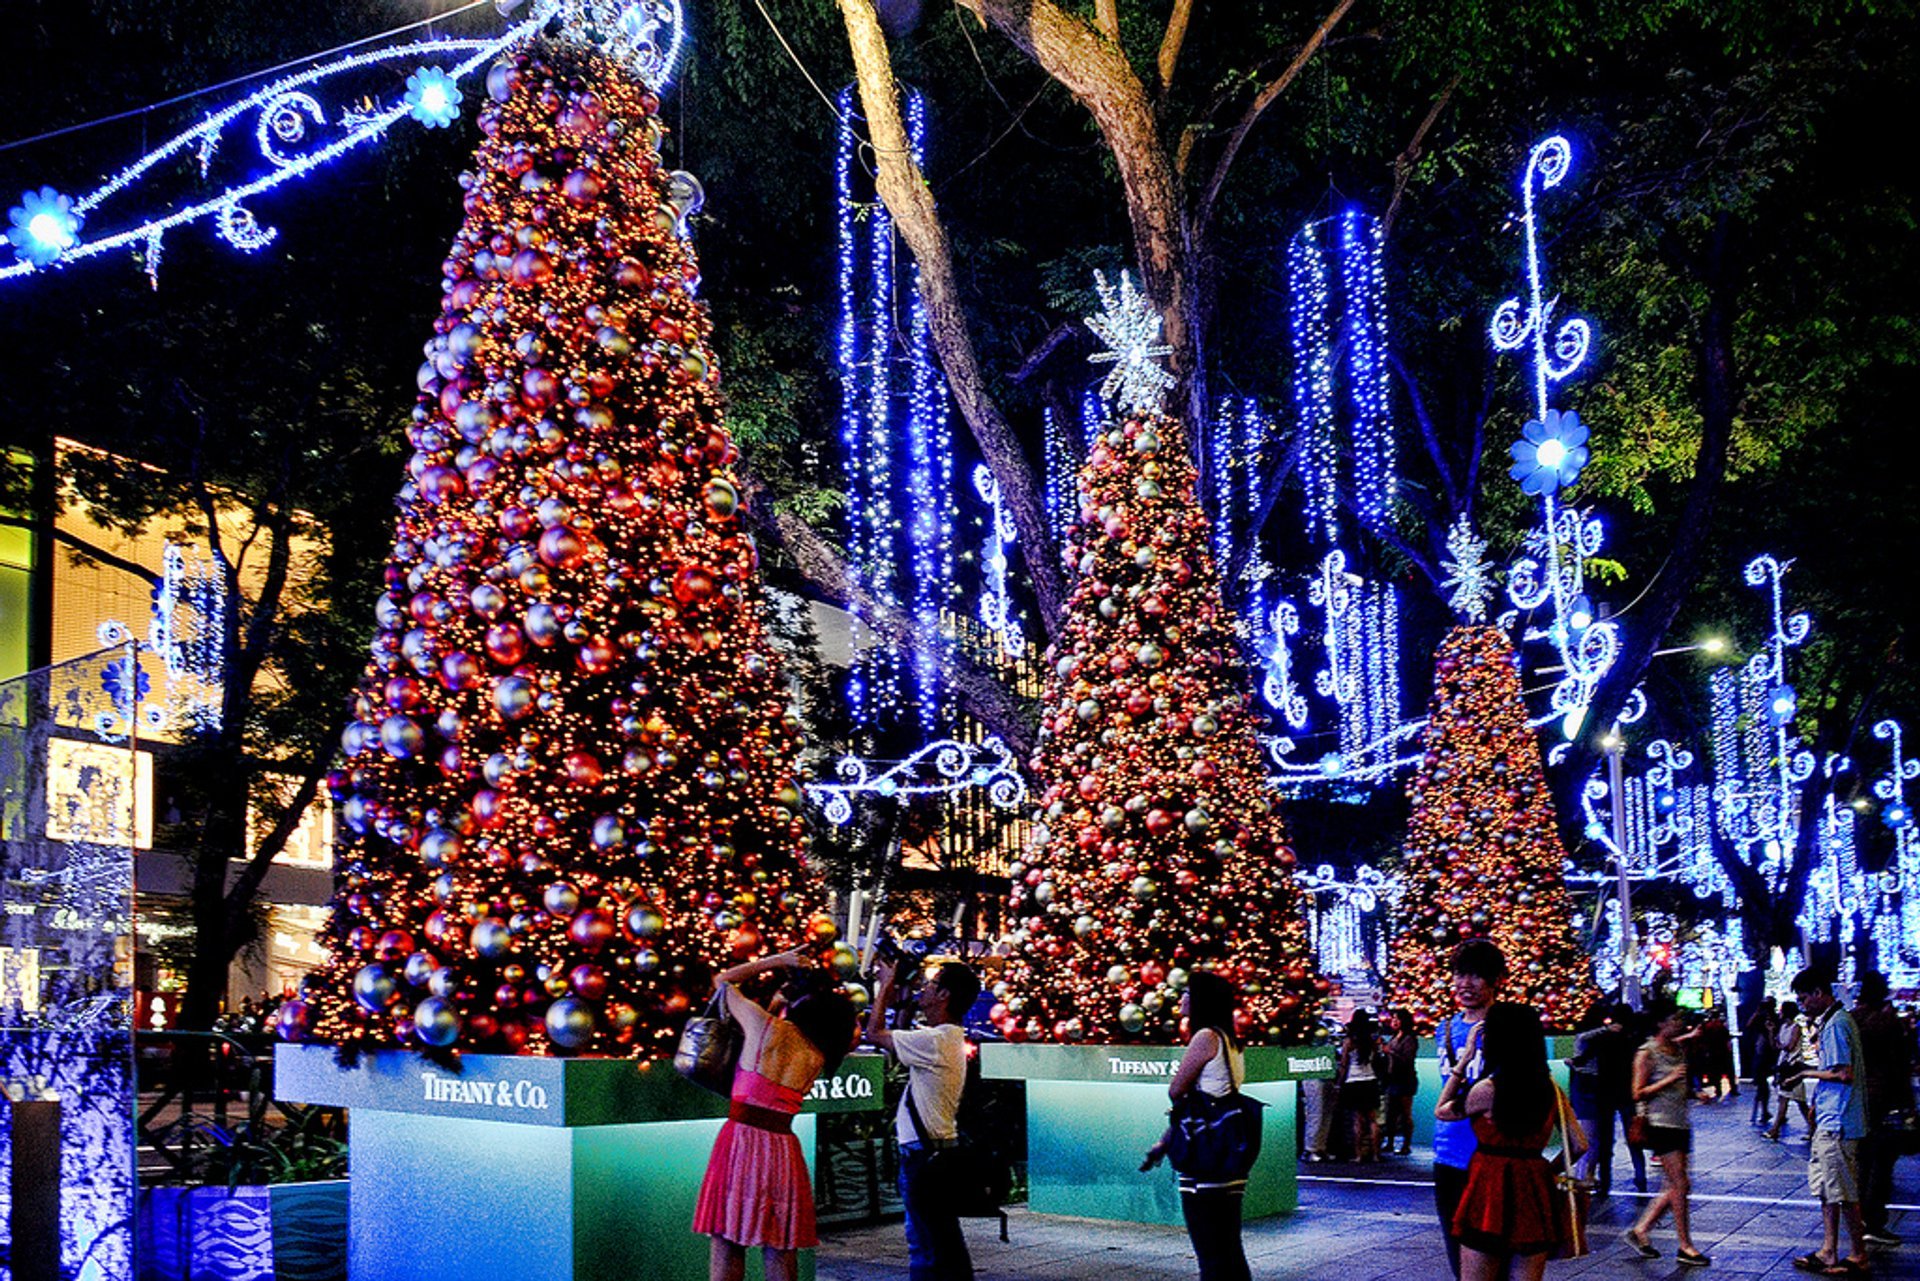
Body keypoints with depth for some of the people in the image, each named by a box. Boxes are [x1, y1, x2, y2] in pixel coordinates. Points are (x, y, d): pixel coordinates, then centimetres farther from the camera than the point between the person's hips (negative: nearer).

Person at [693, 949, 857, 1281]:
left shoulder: (765, 1025, -4)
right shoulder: (818, 1057, 7)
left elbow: (722, 980, 11)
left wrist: (777, 961, 15)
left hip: (742, 1139, -4)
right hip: (783, 1147, 4)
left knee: (727, 1243, 2)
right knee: (781, 1252, 10)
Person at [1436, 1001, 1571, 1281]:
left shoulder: (1488, 1089, -12)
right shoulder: (1549, 1087, 3)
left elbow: (1441, 1111, 5)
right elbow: (1578, 1144, 7)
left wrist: (1465, 1058, 5)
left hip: (1491, 1189, -5)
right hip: (1536, 1192, 5)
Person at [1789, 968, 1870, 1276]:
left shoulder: (1836, 1024, -17)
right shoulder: (1833, 1021, 14)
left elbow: (1844, 1074, -22)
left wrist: (1808, 1073, -12)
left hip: (1837, 1122, -10)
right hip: (1830, 1120, 10)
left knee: (1843, 1192, -2)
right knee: (1827, 1189, 14)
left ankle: (1859, 1258, 6)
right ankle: (1828, 1252, 20)